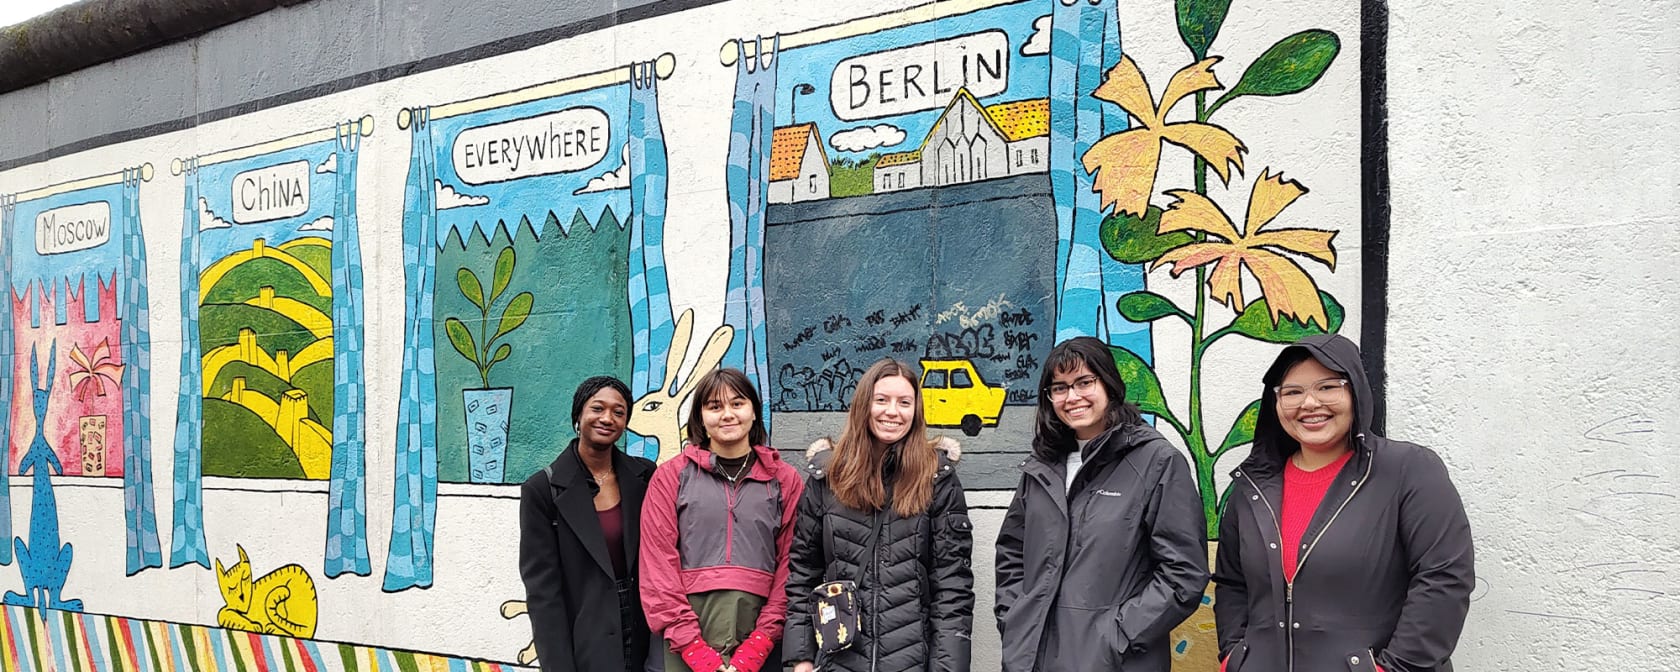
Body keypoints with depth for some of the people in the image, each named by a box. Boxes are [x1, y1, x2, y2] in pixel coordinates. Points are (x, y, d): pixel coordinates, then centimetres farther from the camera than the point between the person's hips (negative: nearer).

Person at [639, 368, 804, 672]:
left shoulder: (785, 479, 7)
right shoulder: (671, 476, 5)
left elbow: (790, 564, 2)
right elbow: (657, 562, -2)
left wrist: (758, 645, -9)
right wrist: (693, 647, -11)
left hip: (761, 642, 1)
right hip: (687, 647, 0)